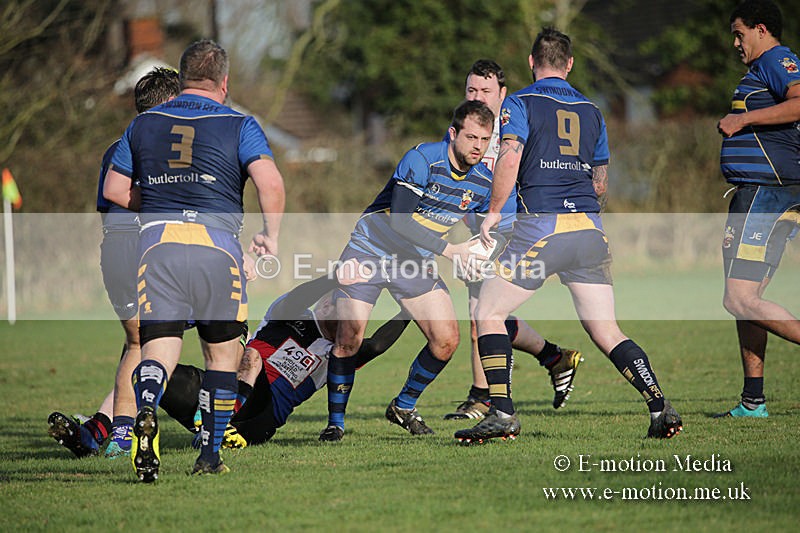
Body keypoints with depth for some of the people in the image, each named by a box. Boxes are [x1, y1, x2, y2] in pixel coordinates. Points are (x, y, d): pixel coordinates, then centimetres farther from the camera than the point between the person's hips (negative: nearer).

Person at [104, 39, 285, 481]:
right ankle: (210, 456, 15)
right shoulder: (238, 125, 6)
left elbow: (114, 189, 17)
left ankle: (145, 410, -38)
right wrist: (271, 236, 5)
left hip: (156, 245, 2)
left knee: (158, 348, -4)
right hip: (217, 246, -1)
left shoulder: (143, 125, 16)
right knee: (222, 354, 15)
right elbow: (270, 182, -9)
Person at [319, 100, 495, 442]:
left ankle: (404, 407, 14)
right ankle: (335, 421, 4)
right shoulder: (422, 159, -24)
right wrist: (449, 250, -35)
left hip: (416, 261, 5)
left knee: (447, 340, -7)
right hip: (370, 250, -5)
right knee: (349, 339, -13)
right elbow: (399, 221, -31)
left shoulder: (484, 181, -5)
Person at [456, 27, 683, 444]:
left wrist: (493, 211, -2)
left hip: (541, 226, -5)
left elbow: (509, 159, -13)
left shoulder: (520, 104, 2)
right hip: (589, 229, 5)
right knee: (606, 332, 7)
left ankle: (502, 413, -4)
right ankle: (660, 406, -7)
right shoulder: (591, 111, 18)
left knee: (488, 312, 7)